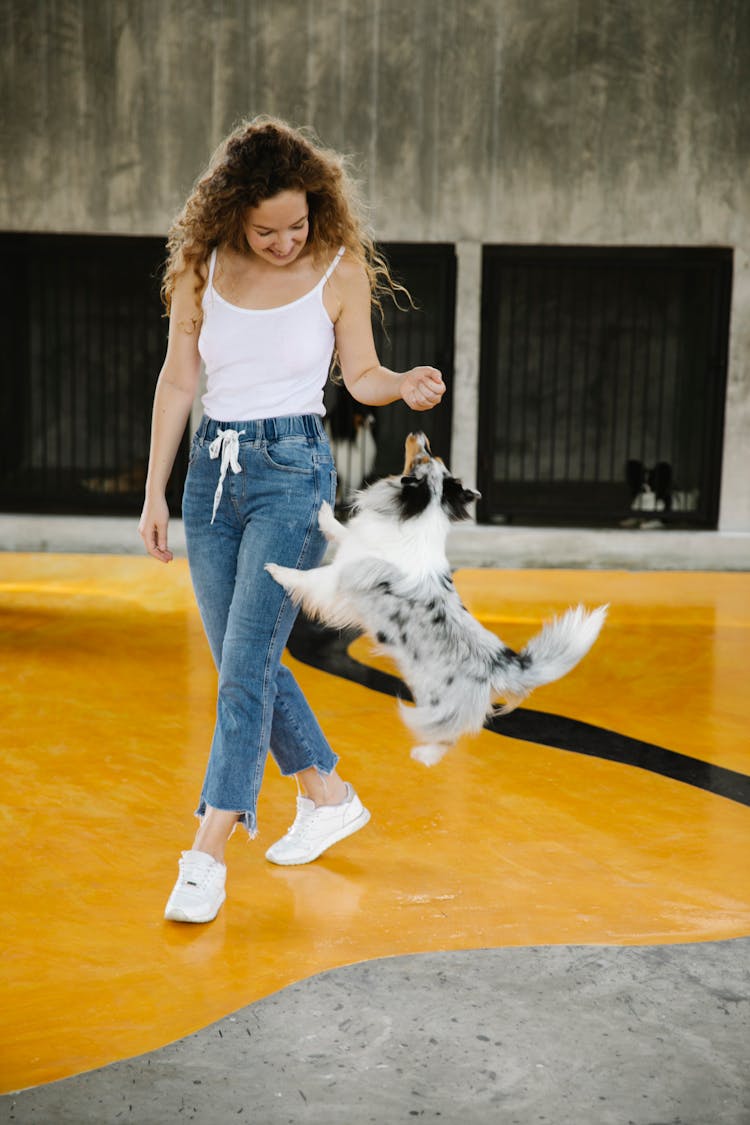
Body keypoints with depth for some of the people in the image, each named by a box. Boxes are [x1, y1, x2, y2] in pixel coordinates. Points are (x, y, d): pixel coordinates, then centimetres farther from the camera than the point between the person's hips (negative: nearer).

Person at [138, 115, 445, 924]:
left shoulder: (340, 268, -3)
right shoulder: (202, 264, 3)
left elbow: (360, 374, 6)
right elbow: (178, 380, 6)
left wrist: (406, 385, -17)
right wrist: (154, 493, 5)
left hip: (293, 469, -5)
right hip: (212, 469, 5)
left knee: (248, 660, -12)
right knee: (241, 658, 11)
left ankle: (207, 855, -5)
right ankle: (328, 796, 30)